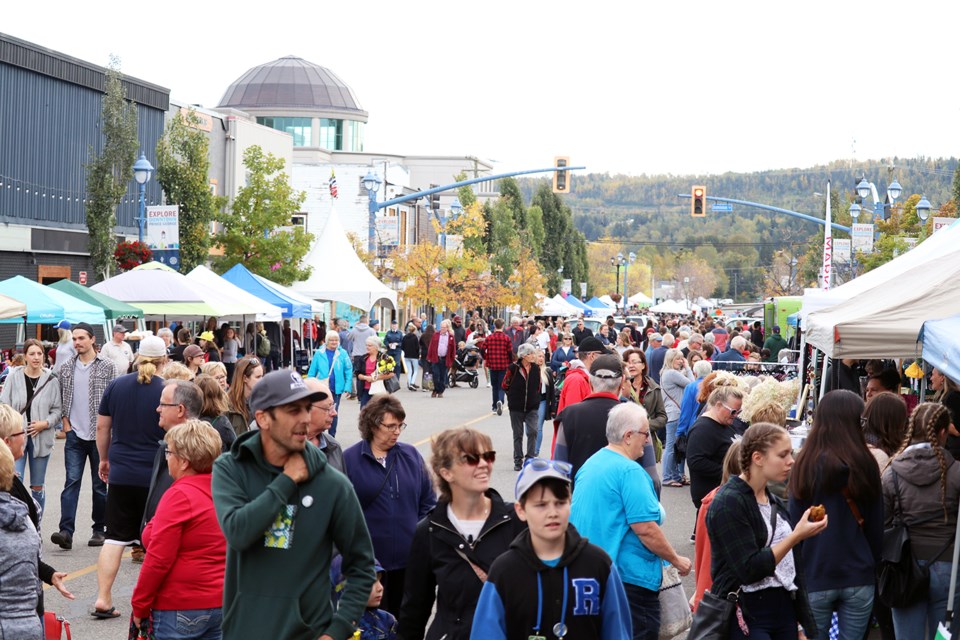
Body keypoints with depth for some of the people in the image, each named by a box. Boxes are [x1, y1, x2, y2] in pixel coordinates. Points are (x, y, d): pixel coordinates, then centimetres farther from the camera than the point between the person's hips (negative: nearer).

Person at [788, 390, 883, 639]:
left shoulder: (806, 465, -6)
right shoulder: (865, 465, -4)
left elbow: (794, 524, -3)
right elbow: (876, 528, 3)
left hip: (815, 577, -1)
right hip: (859, 578, 1)